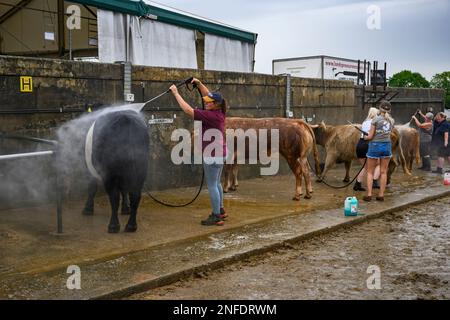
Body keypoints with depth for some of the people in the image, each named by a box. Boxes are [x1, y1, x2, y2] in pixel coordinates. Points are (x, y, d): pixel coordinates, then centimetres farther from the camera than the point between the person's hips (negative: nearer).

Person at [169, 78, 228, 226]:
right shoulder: (218, 112, 5)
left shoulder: (211, 115, -20)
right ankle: (220, 210, 31)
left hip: (212, 155, -10)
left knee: (212, 186, -2)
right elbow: (208, 95, 21)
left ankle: (216, 216, 3)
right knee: (216, 183, 20)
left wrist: (176, 93, -16)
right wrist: (199, 83, 11)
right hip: (219, 153, 10)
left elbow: (188, 110, -22)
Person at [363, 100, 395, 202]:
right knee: (383, 172, 9)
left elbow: (370, 136, -10)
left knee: (370, 172, 6)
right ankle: (381, 195, 10)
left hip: (375, 145, -4)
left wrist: (365, 137, 10)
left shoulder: (376, 119, -10)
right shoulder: (391, 120, 5)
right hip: (387, 145, 4)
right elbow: (388, 133, 7)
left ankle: (369, 195, 1)